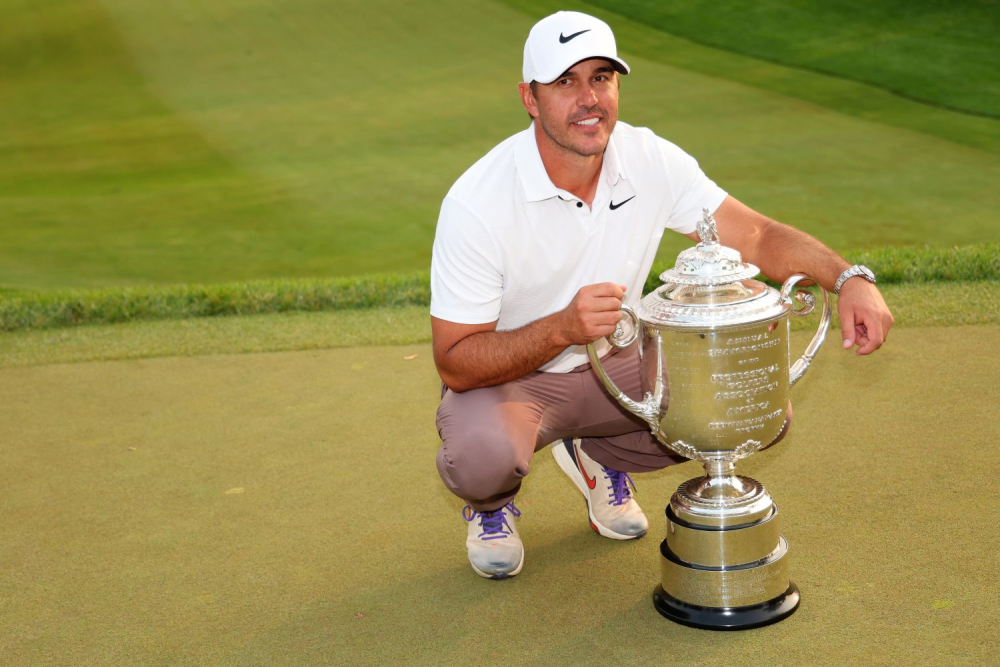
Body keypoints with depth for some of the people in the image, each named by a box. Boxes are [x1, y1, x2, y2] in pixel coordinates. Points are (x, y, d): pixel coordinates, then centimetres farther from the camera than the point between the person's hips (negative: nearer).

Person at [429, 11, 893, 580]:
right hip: (501, 377, -4)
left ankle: (601, 459, 14)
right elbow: (455, 364, -25)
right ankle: (493, 504, 3)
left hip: (612, 364, 5)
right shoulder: (476, 203, -26)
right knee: (481, 457, -38)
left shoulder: (652, 161, -12)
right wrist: (564, 328, -41)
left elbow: (758, 236, -7)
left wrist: (849, 278, -26)